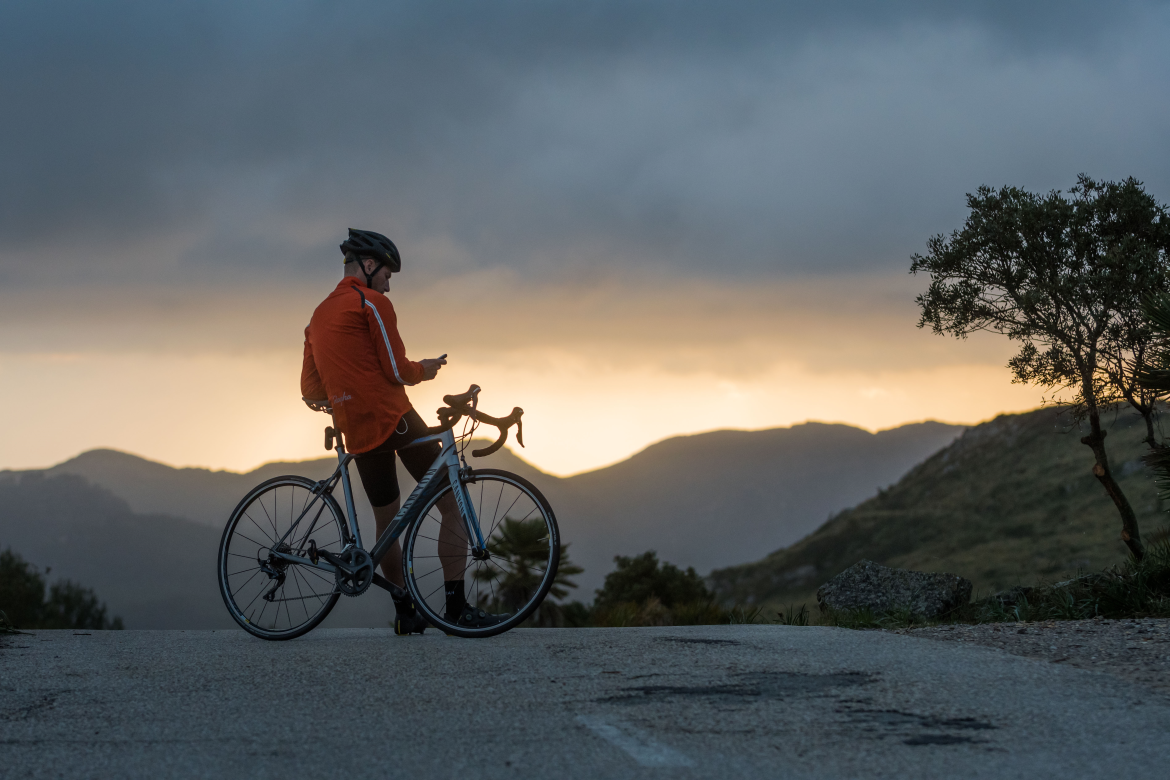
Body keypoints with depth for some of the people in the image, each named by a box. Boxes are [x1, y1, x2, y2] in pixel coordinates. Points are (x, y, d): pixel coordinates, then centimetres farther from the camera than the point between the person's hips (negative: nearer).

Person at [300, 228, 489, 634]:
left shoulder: (318, 316, 18)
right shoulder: (372, 303, -6)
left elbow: (310, 391, 17)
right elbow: (397, 371, -10)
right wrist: (426, 369, 10)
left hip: (356, 434, 8)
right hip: (393, 420, -8)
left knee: (386, 522, 19)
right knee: (452, 504, -2)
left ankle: (405, 613, 22)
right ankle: (456, 604, -10)